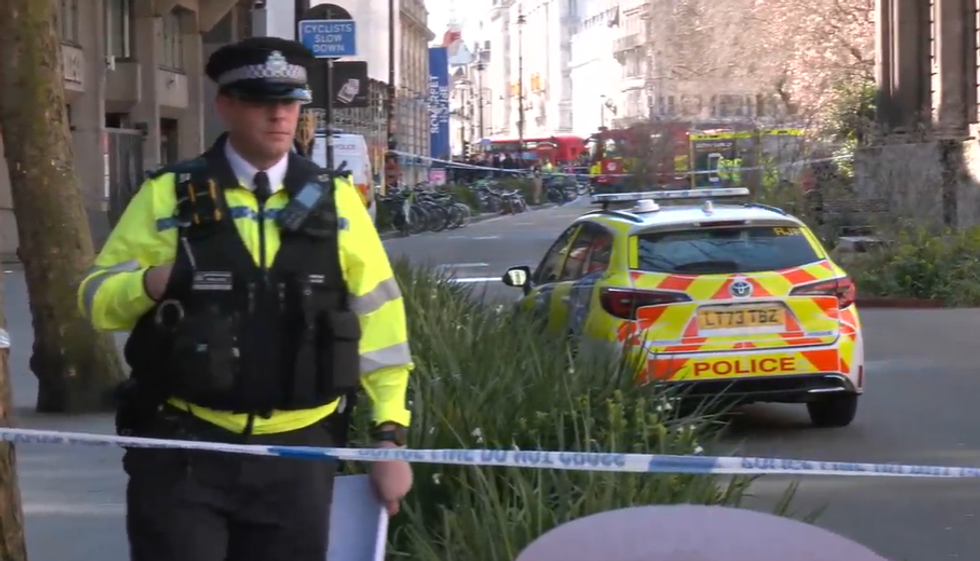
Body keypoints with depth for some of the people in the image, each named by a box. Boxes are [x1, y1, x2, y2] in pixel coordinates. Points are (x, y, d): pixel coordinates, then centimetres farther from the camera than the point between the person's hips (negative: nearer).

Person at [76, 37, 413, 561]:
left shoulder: (335, 200, 6)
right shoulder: (168, 195, 1)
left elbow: (377, 319, 6)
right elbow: (96, 297, 3)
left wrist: (390, 435, 2)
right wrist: (151, 283, -19)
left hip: (299, 454, 2)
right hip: (183, 449, -2)